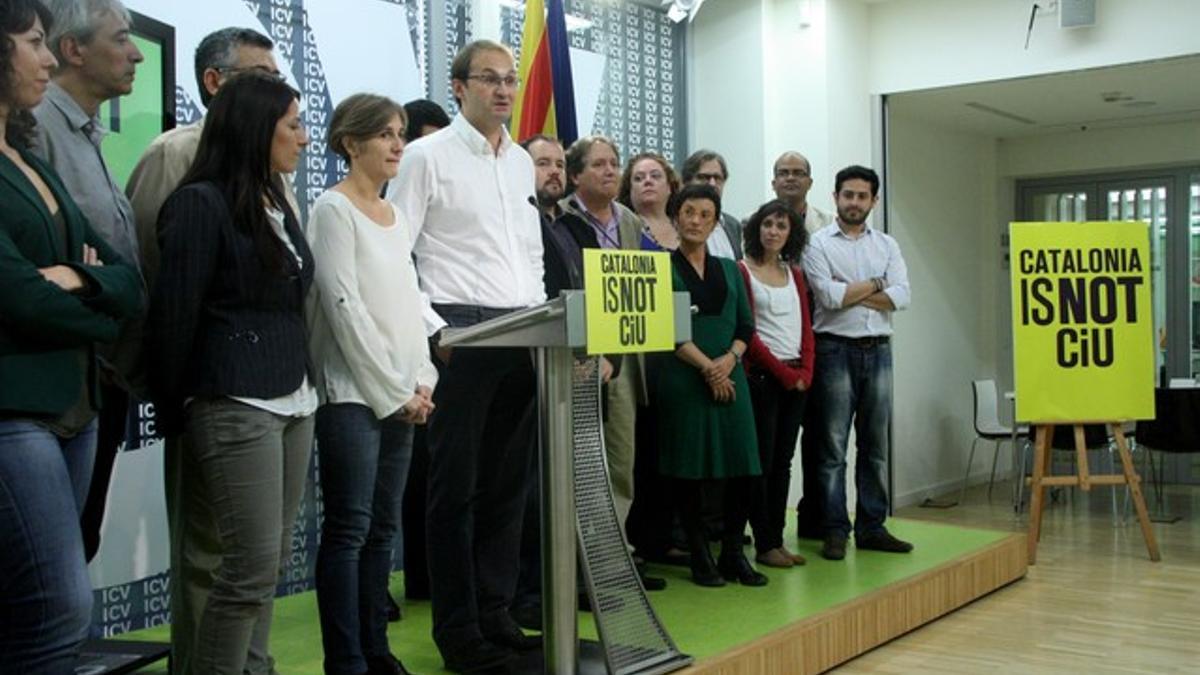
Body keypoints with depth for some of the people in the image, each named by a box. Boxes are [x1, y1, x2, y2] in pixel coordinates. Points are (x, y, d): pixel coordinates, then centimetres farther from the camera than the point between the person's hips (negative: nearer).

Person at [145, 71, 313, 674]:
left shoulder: (276, 205, 17)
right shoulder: (201, 204, -8)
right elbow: (173, 317, -8)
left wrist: (303, 385, 12)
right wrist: (172, 414, -4)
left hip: (293, 403, 8)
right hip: (236, 408, -8)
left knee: (268, 562, 10)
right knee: (251, 567, -8)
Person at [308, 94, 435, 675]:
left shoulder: (394, 215, 16)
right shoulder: (334, 209, -6)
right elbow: (344, 307, -13)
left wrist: (422, 381, 4)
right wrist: (393, 391, -11)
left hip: (401, 393, 7)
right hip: (353, 392, -7)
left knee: (382, 529, 9)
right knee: (349, 529, -5)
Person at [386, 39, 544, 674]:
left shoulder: (521, 161, 16)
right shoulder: (427, 156, -3)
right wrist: (434, 330, -13)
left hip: (522, 337, 6)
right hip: (460, 334, -6)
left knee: (507, 483, 10)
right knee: (456, 486, 0)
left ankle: (495, 614, 21)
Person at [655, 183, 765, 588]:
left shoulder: (729, 269, 15)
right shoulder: (664, 267, 1)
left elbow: (746, 324, 11)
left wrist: (730, 358, -8)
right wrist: (706, 366, -14)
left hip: (730, 376, 4)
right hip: (683, 379, -4)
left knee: (741, 467, 1)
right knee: (689, 469, 0)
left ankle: (733, 554, 12)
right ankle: (700, 558, 11)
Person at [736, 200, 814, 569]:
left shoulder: (794, 273, 14)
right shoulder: (742, 271, -4)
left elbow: (806, 327, 12)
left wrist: (806, 371, -3)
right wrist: (782, 372, -12)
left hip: (796, 379, 6)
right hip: (762, 376, -6)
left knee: (783, 462, 9)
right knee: (763, 462, -2)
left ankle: (777, 540, 15)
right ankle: (765, 545, 5)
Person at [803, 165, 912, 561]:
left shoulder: (887, 245, 12)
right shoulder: (818, 243, 0)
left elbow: (902, 297, -2)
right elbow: (829, 296, -14)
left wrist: (850, 294, -9)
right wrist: (875, 284, -4)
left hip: (878, 350, 5)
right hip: (836, 350, -4)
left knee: (875, 444, 9)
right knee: (832, 446, -2)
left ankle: (871, 527, 17)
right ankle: (835, 531, 5)